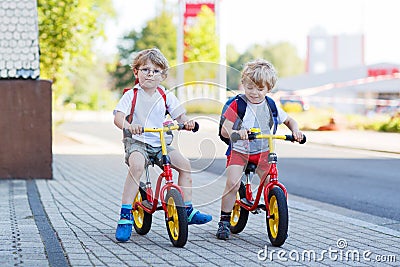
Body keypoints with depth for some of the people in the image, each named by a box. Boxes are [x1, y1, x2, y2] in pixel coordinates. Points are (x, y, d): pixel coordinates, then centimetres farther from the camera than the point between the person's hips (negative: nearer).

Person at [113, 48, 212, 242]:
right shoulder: (131, 95, -5)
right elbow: (118, 116, -18)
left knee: (184, 163, -12)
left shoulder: (166, 97, 6)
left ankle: (188, 210, 1)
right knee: (137, 164, -35)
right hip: (136, 141, -5)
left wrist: (187, 122, -20)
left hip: (160, 143, 5)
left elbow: (180, 116, 4)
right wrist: (127, 125, -41)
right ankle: (125, 216, -30)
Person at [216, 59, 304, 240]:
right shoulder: (237, 105, -8)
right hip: (239, 150, -3)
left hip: (262, 151, 3)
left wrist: (295, 131, -3)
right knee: (232, 183, -20)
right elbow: (224, 130, -14)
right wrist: (236, 132, -36)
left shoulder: (270, 106, 3)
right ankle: (224, 221, -6)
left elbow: (289, 121, 19)